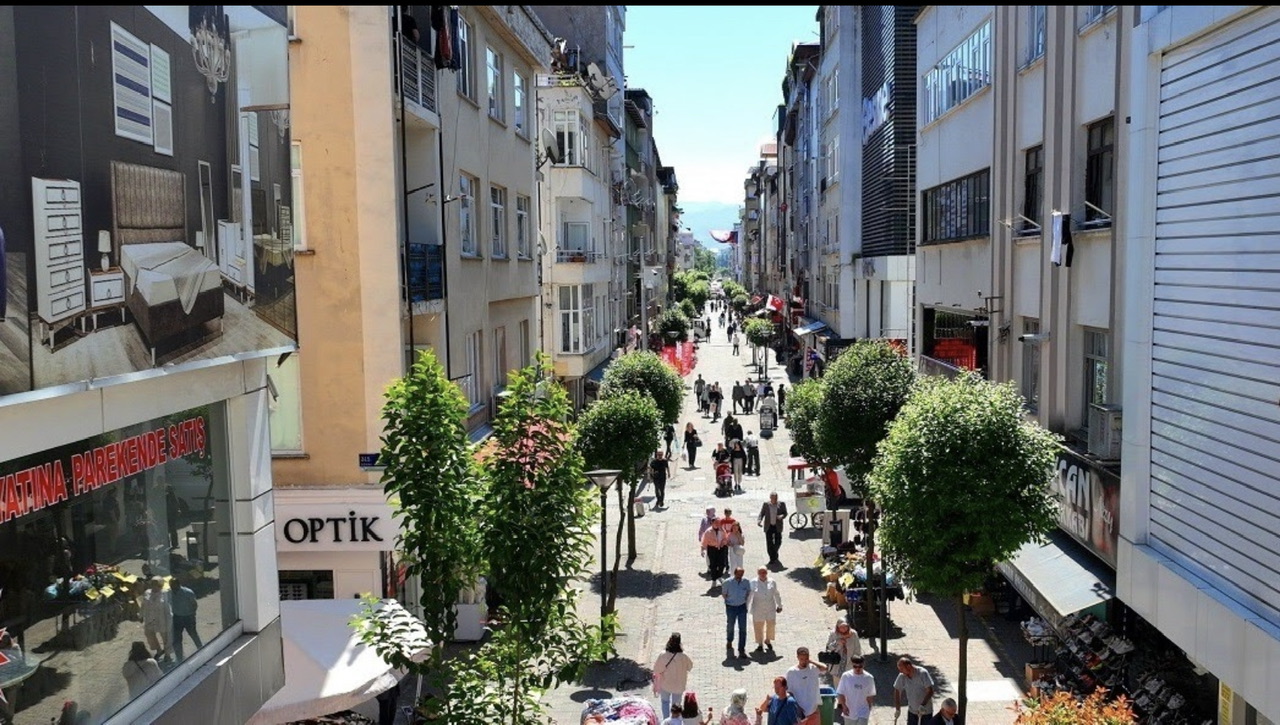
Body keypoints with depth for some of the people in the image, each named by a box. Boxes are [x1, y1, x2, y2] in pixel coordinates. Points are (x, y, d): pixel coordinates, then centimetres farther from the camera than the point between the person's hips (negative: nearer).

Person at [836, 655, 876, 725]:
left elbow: (870, 696, 3)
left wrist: (869, 710, 6)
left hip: (863, 714, -1)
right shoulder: (846, 676, -9)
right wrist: (844, 706, -19)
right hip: (849, 712, 1)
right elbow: (840, 693, -6)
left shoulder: (869, 678, -8)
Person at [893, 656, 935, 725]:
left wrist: (923, 705, -30)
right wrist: (897, 709, 2)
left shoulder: (923, 673, -21)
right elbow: (897, 691, 2)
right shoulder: (902, 676, -9)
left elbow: (930, 691, -22)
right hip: (912, 711, 4)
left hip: (925, 711, -4)